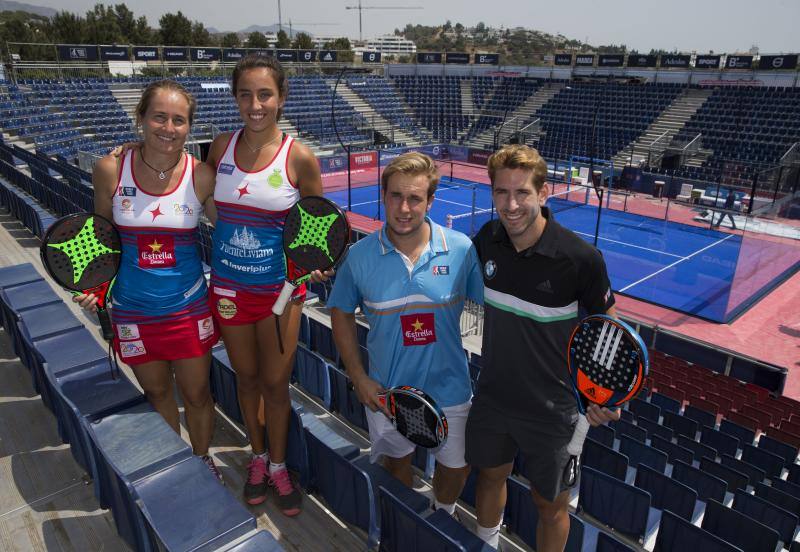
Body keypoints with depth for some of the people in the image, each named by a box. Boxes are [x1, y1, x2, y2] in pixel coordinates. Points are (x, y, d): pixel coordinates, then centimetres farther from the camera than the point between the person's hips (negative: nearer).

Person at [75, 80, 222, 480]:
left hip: (188, 308, -1)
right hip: (133, 310, 1)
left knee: (196, 393, 12)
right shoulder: (110, 170, -10)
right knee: (157, 392, 20)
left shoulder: (201, 177, -12)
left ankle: (202, 460, 41)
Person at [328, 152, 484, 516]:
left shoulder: (461, 250, -15)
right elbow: (341, 314, 0)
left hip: (449, 388, 0)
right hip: (385, 391, 1)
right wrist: (359, 378, -5)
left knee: (456, 466, 18)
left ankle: (443, 515, 53)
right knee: (397, 462, 23)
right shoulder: (359, 256, -13)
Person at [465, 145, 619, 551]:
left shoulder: (581, 258, -24)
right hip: (491, 396, 5)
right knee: (490, 475, 27)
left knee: (551, 505, 16)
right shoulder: (485, 241, -10)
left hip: (551, 410, -4)